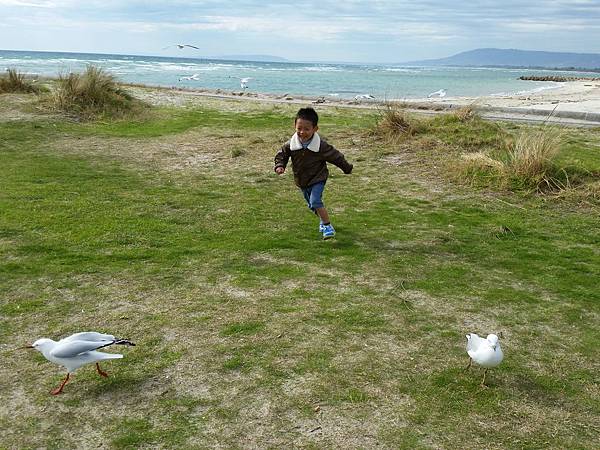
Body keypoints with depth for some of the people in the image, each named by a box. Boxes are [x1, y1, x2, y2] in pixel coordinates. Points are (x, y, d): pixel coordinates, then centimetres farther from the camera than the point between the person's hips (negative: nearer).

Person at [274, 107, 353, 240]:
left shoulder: (321, 145, -24)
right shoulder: (291, 145, -16)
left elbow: (335, 156, -11)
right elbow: (281, 155, 2)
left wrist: (347, 168, 1)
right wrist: (279, 166, -17)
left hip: (317, 179, -5)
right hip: (302, 181, 5)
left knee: (315, 202, -23)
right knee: (312, 205, 19)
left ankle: (328, 226, -10)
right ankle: (323, 220, 46)